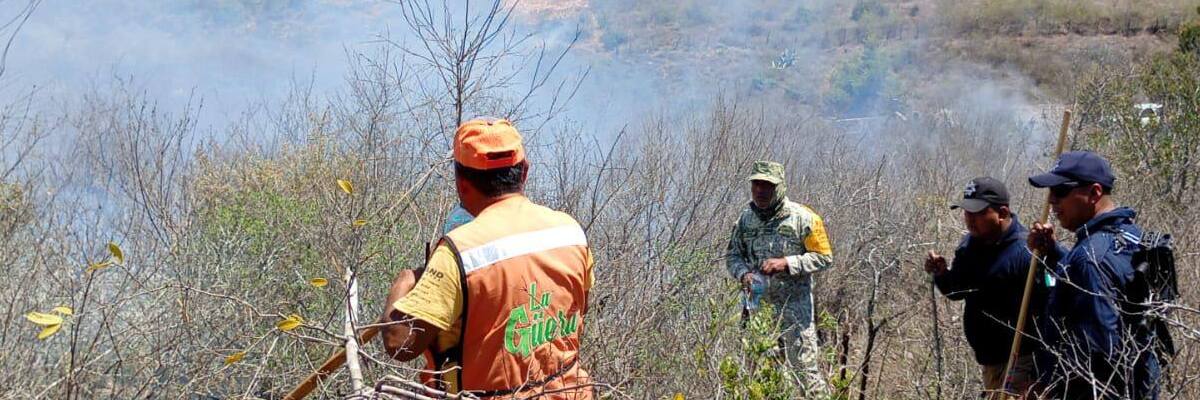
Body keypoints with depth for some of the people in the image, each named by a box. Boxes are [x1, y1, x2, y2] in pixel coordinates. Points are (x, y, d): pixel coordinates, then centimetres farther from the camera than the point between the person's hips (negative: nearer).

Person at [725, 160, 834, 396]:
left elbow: (824, 258, -6)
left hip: (794, 304, -4)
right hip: (758, 302, 4)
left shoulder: (802, 218, -7)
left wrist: (786, 263, -17)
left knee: (803, 367, -4)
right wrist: (743, 274, -8)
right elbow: (732, 255, 14)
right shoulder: (746, 219, 7)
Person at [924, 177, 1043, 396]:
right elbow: (957, 291, 19)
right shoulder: (969, 244, 6)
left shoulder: (1025, 251, -22)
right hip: (988, 358, 9)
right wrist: (941, 274, -3)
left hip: (1019, 361, -9)